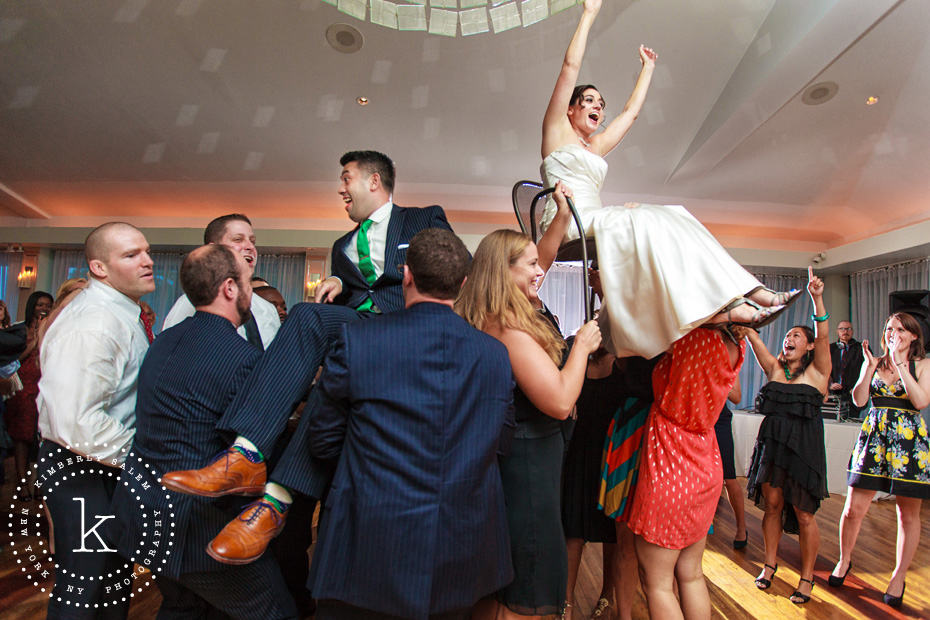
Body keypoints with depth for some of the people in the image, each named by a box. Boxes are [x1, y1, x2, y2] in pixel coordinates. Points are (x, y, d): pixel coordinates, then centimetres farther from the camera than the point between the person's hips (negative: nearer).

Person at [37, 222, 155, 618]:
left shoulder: (121, 313, 9)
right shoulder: (93, 324, -25)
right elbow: (77, 422, -31)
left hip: (112, 465, 10)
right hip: (82, 472, -10)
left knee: (114, 579, 23)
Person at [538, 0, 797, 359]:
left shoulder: (597, 148, 31)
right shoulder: (556, 129, 13)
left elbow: (631, 110, 39)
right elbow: (571, 66, 6)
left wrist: (647, 67, 48)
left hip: (595, 221, 7)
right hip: (568, 224, -7)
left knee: (672, 218, -16)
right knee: (647, 221, -30)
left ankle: (753, 293, -27)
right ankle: (717, 306, -40)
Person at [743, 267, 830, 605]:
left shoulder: (817, 371, -1)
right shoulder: (774, 368, 7)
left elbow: (823, 335, -17)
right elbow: (751, 333, -1)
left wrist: (817, 299, -32)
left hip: (805, 446, -3)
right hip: (772, 441, 3)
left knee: (803, 514, 4)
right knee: (772, 504, 12)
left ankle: (807, 576, 22)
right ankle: (770, 563, 29)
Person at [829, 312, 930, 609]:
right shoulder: (874, 362, 9)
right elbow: (859, 400, -2)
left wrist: (899, 364, -14)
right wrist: (870, 366, -9)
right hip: (874, 437, 1)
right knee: (853, 508, 0)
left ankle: (899, 577, 24)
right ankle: (844, 560, 23)